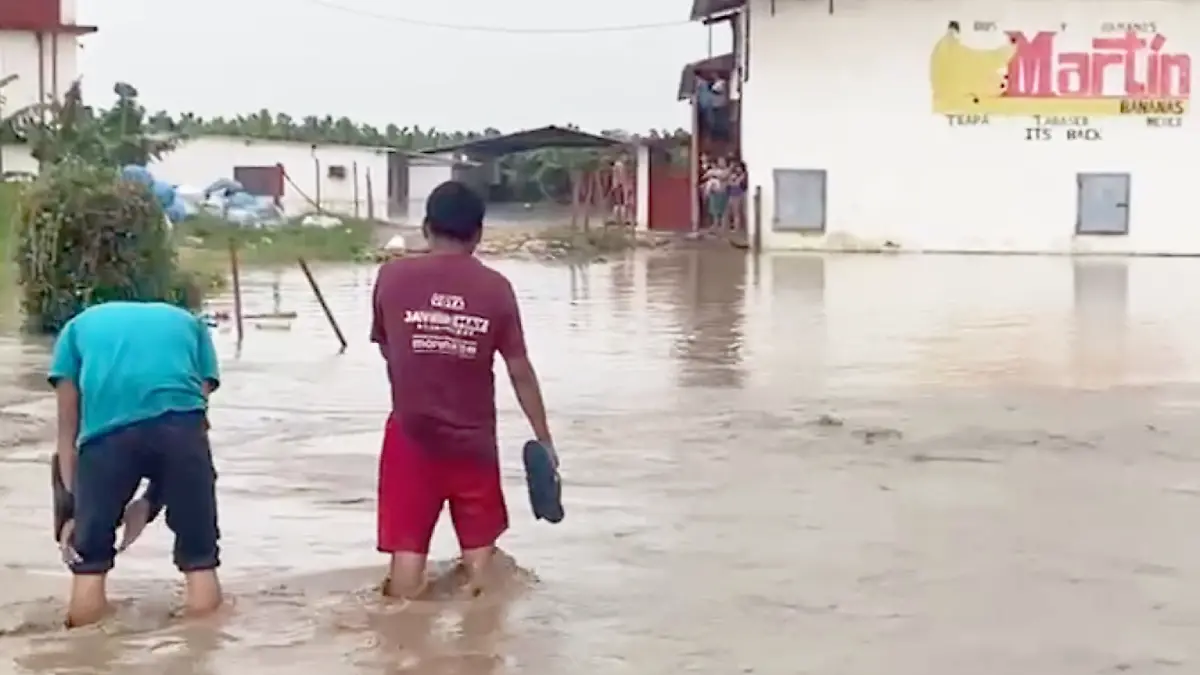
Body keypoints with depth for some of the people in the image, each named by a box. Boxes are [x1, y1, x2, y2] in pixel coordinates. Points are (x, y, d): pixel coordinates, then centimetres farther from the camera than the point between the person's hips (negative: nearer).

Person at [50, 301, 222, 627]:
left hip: (107, 428, 0)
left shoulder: (79, 326, 34)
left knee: (90, 547, 17)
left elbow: (67, 428, 23)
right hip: (179, 421, 0)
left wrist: (71, 499, 20)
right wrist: (153, 498, 23)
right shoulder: (190, 323, 36)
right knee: (196, 530, 16)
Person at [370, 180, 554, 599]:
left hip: (412, 433, 0)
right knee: (479, 544, 17)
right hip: (474, 438, 0)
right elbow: (520, 371, -4)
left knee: (407, 546, 4)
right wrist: (543, 438, 4)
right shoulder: (495, 287, -6)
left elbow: (385, 347, 9)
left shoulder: (392, 277, -5)